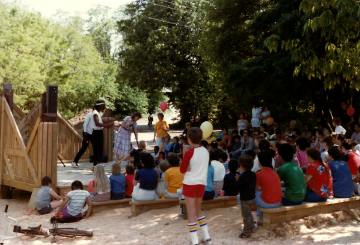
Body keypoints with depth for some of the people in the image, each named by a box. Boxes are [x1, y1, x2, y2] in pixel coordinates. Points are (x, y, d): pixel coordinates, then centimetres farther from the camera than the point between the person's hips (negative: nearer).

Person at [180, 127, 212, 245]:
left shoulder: (189, 152, -14)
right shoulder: (205, 151, 5)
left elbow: (182, 170, -6)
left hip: (190, 184, -6)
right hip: (202, 183, 6)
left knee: (191, 213, 0)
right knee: (198, 210, 21)